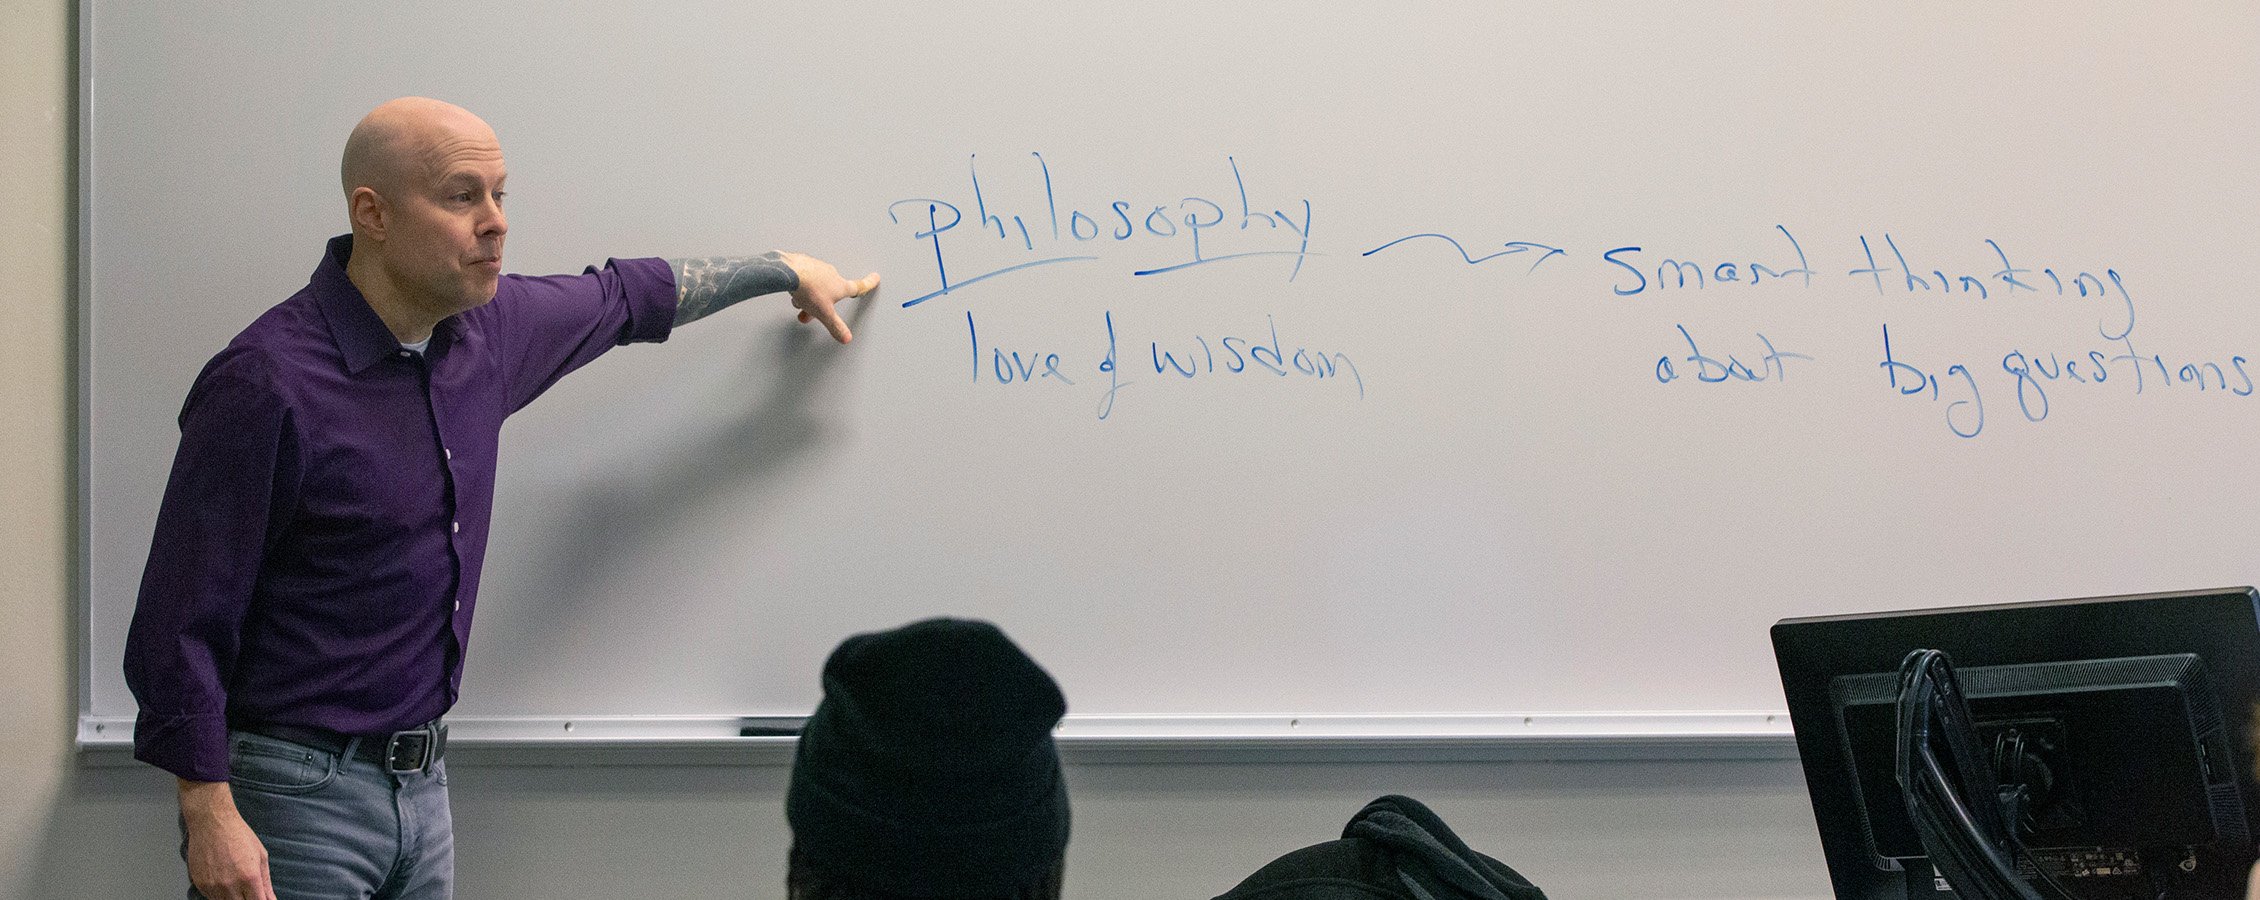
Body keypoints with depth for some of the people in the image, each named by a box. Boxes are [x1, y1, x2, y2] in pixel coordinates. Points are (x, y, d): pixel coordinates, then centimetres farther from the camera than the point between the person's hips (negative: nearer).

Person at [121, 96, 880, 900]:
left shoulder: (483, 333, 4)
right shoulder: (266, 384, -18)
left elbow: (623, 297, 26)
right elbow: (183, 616, -17)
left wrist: (786, 271, 37)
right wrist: (208, 817, -21)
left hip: (423, 779, 7)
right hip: (294, 797, -7)